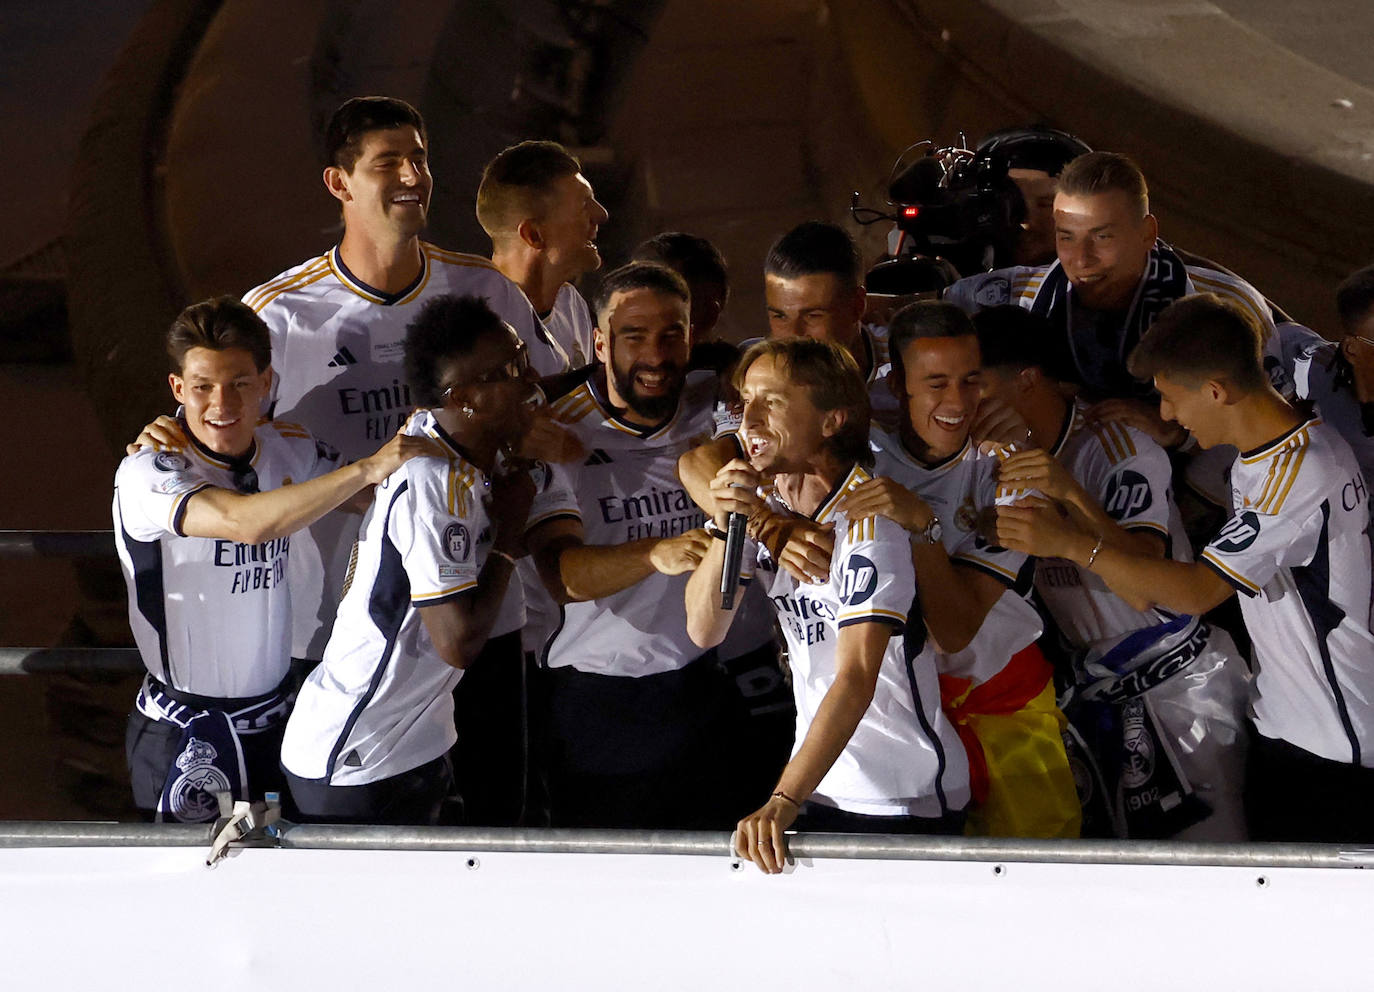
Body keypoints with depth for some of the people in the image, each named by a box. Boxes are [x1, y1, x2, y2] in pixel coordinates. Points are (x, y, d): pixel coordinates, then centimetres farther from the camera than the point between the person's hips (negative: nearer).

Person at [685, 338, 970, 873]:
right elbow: (703, 629, -1)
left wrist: (784, 800, -38)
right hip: (818, 784, 6)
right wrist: (726, 528, -17)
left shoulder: (869, 522, -20)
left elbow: (856, 680, -29)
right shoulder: (764, 504, 2)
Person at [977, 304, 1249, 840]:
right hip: (1093, 688, 7)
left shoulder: (1122, 449, -18)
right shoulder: (1011, 458, 5)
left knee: (1204, 834, -9)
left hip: (1176, 680, -7)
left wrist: (1072, 495, -43)